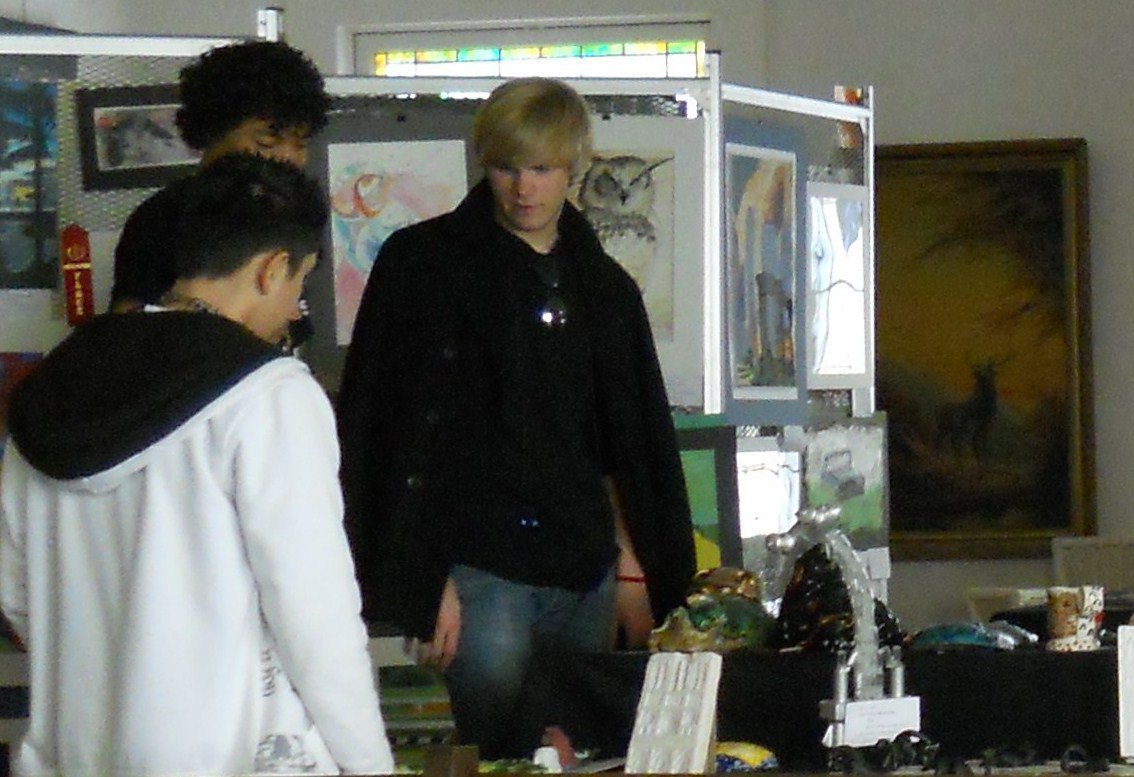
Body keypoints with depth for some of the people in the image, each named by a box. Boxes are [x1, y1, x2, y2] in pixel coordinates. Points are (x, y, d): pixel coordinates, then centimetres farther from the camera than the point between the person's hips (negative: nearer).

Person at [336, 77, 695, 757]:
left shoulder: (606, 289, 16)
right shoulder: (426, 263, 0)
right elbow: (402, 434, -5)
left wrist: (634, 572, 12)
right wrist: (428, 577, -12)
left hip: (586, 574, 5)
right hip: (477, 568, -5)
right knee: (504, 757, -11)